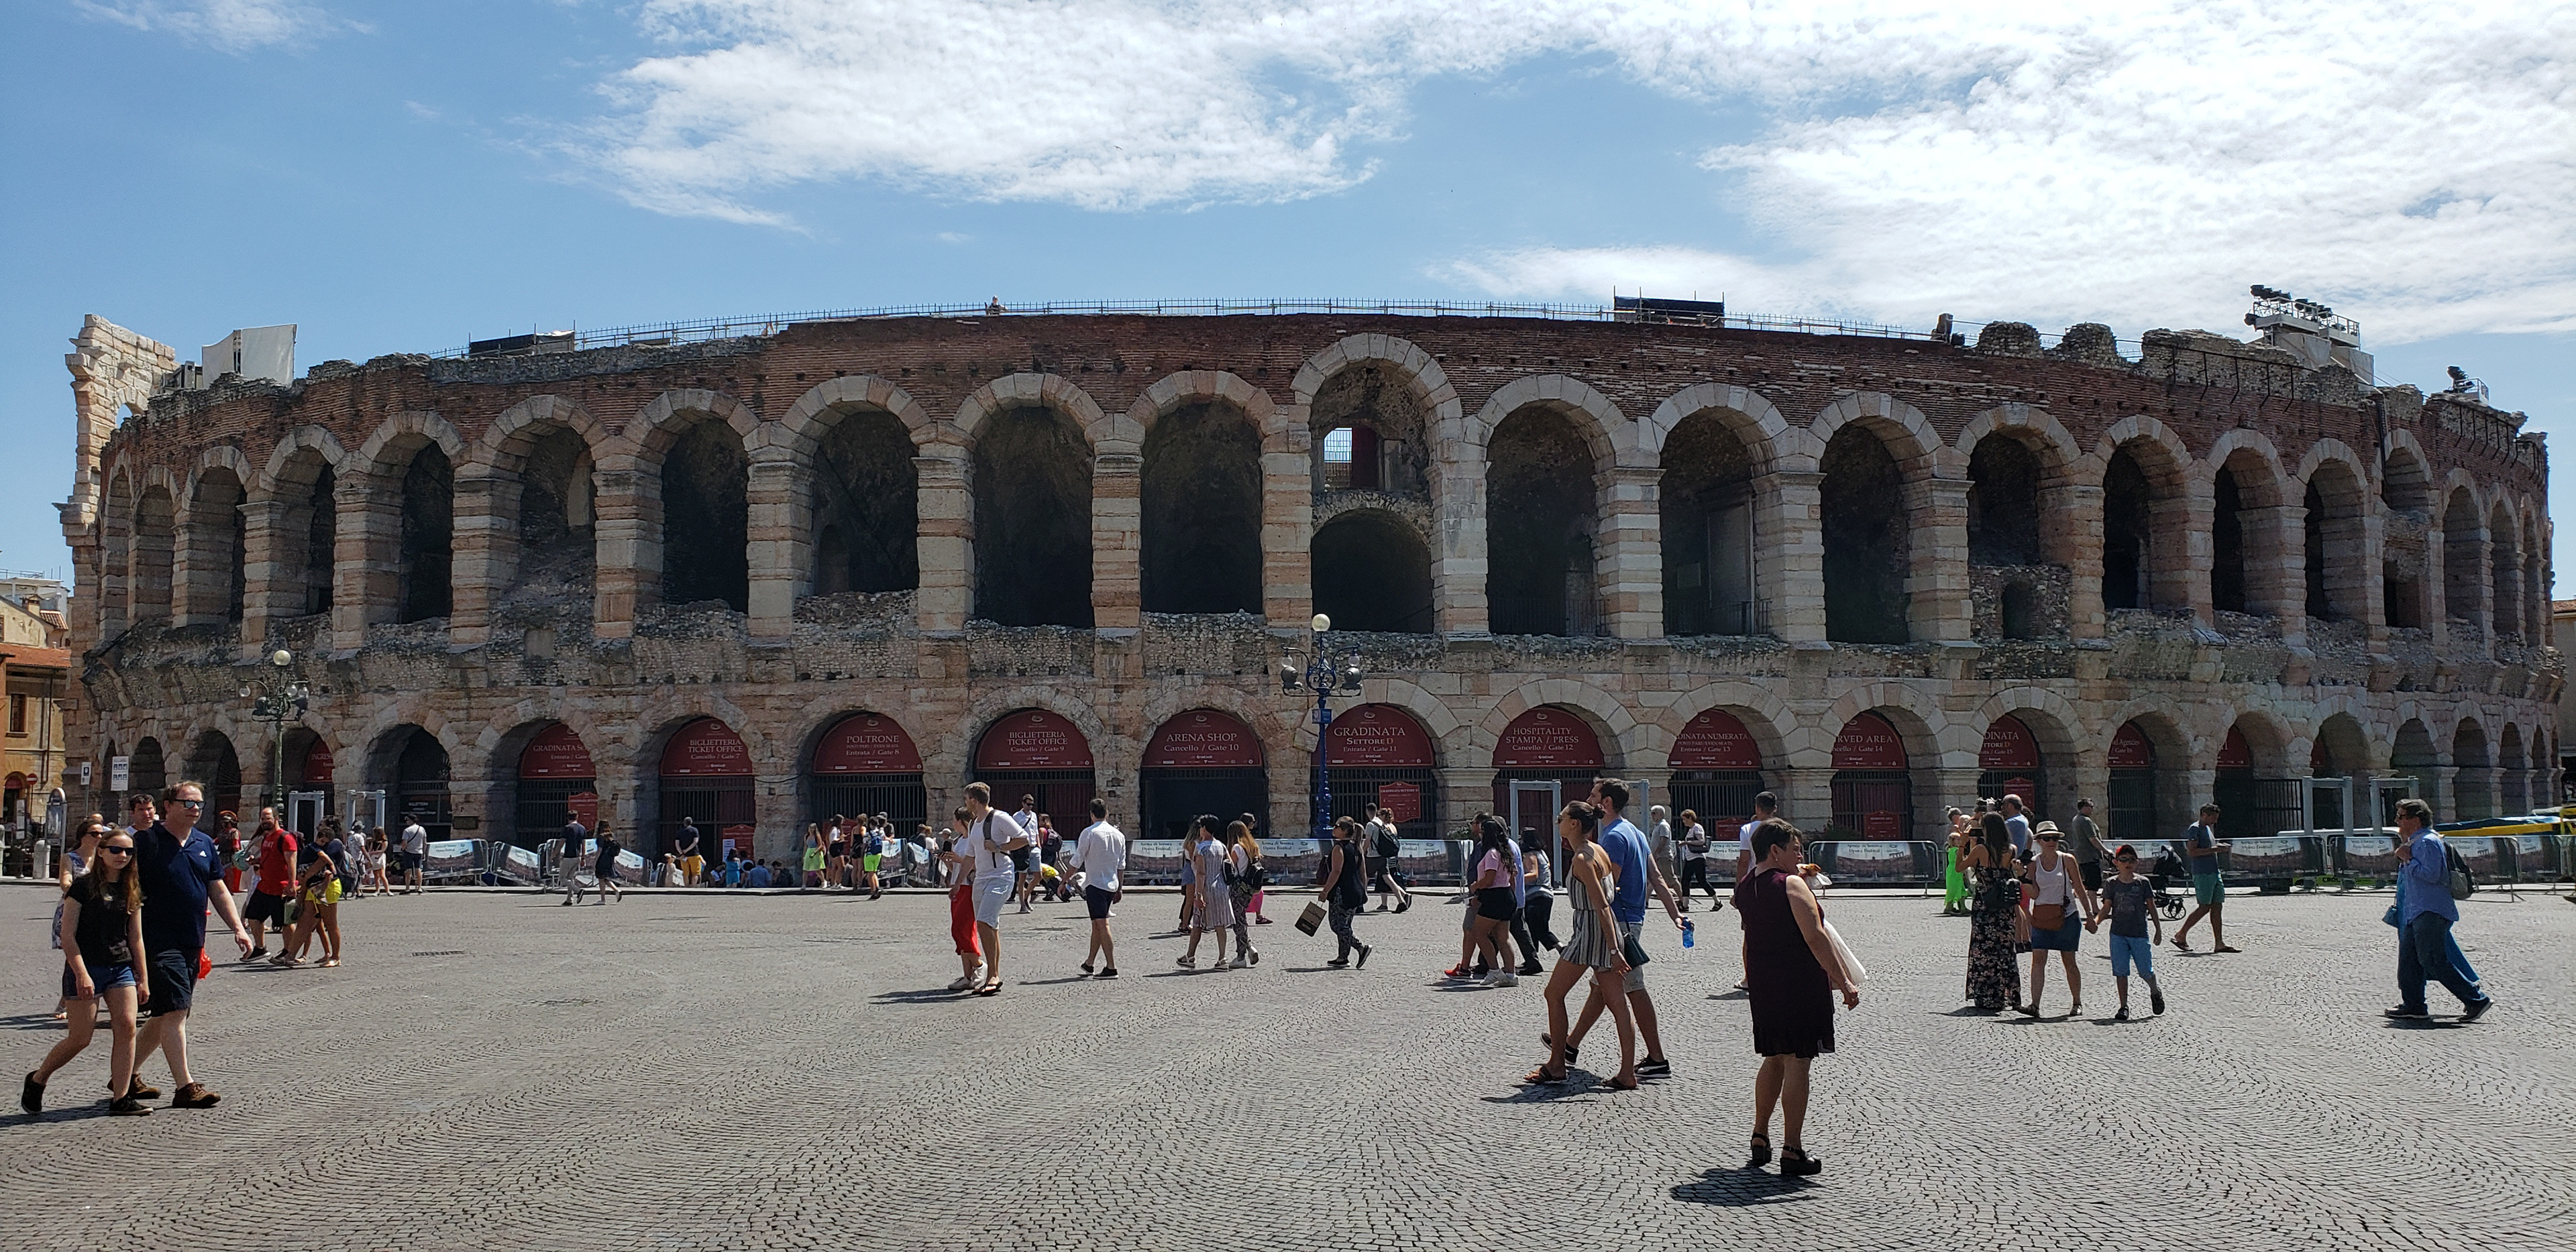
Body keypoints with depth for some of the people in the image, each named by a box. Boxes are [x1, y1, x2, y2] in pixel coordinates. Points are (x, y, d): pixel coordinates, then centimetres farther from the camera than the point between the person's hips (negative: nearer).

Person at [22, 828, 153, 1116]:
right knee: (80, 1038, -3)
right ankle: (37, 1080, 23)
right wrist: (81, 974, -16)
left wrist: (142, 978, 12)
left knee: (126, 1027, -9)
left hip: (121, 968, 5)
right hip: (86, 967, -5)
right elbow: (68, 935, -8)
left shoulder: (131, 890, 10)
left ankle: (121, 1098, -6)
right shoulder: (83, 886, -6)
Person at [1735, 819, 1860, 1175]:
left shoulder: (1744, 889, 9)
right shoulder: (1792, 885, -14)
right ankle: (1792, 1151, -1)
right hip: (1799, 983, -7)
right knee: (1797, 1063, -3)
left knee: (1774, 1059, 20)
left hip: (1763, 984, 8)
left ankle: (1760, 1137, 25)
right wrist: (1844, 982, -18)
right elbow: (1815, 938, -20)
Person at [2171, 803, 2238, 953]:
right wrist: (2213, 849, -21)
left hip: (2214, 873, 9)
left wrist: (2219, 847, 11)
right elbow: (2192, 852, -19)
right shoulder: (2194, 829, -9)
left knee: (2218, 907, 4)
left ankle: (2219, 943, 4)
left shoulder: (2209, 828, 20)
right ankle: (2180, 935, 2)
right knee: (2205, 907, -9)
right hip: (2202, 874, -9)